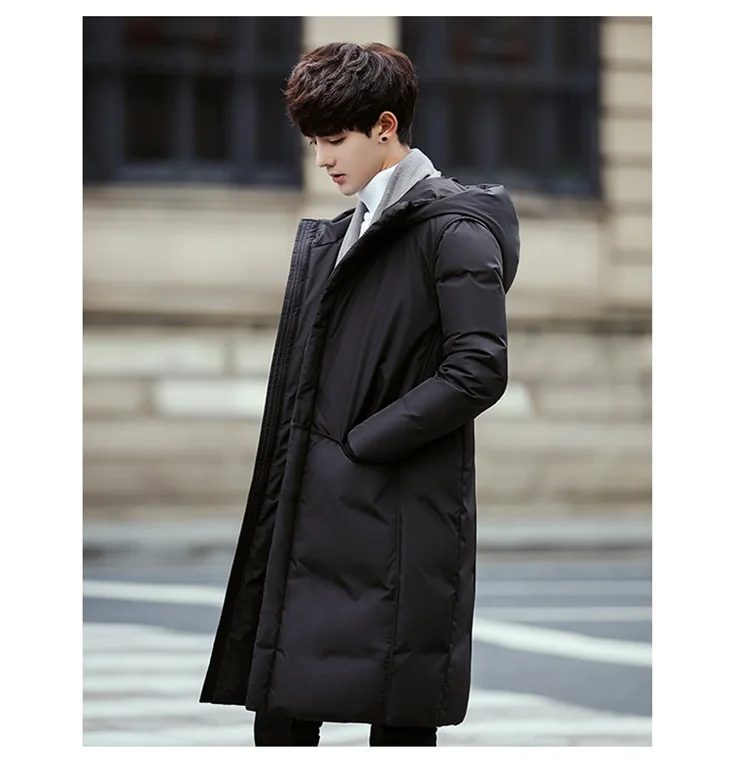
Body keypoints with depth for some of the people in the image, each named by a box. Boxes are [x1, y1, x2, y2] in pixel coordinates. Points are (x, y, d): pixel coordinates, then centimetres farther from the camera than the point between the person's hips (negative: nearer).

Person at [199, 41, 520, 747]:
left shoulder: (454, 229, -7)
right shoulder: (333, 237, 19)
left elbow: (480, 370, -16)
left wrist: (360, 440, -13)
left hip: (401, 523, -8)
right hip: (316, 517, 8)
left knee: (398, 717, -2)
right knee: (282, 712, 5)